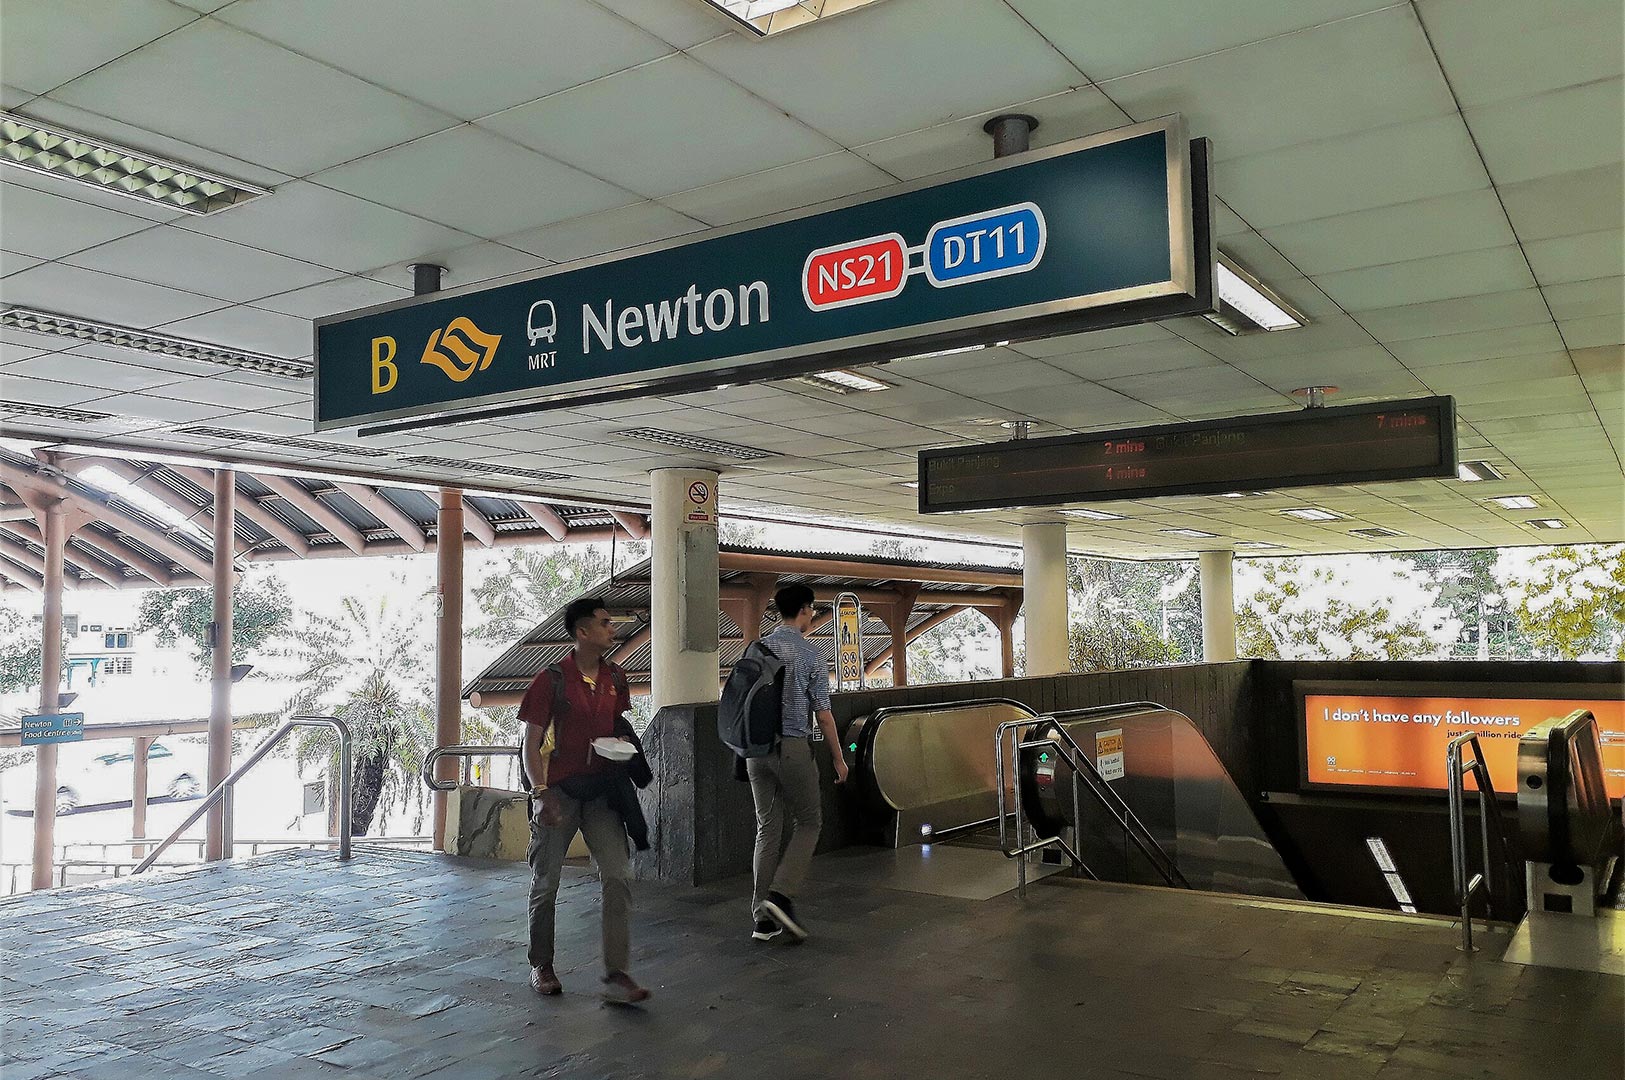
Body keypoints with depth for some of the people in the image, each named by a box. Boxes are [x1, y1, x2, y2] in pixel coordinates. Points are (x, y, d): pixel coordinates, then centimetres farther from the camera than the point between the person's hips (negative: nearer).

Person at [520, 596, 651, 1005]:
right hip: (559, 789, -4)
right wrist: (541, 792, -18)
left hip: (601, 788, 4)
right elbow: (531, 743, -8)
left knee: (618, 876, -7)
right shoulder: (552, 679, -8)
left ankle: (615, 975, -3)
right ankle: (541, 966, 28)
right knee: (546, 881, 8)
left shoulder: (615, 678, 8)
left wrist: (622, 741, 1)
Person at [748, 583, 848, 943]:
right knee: (808, 822, 11)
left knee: (767, 829, 12)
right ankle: (780, 895, -6)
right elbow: (823, 714, -7)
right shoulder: (809, 655, -8)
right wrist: (839, 759, 2)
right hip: (793, 748, -5)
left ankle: (763, 918, 12)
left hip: (757, 748, 5)